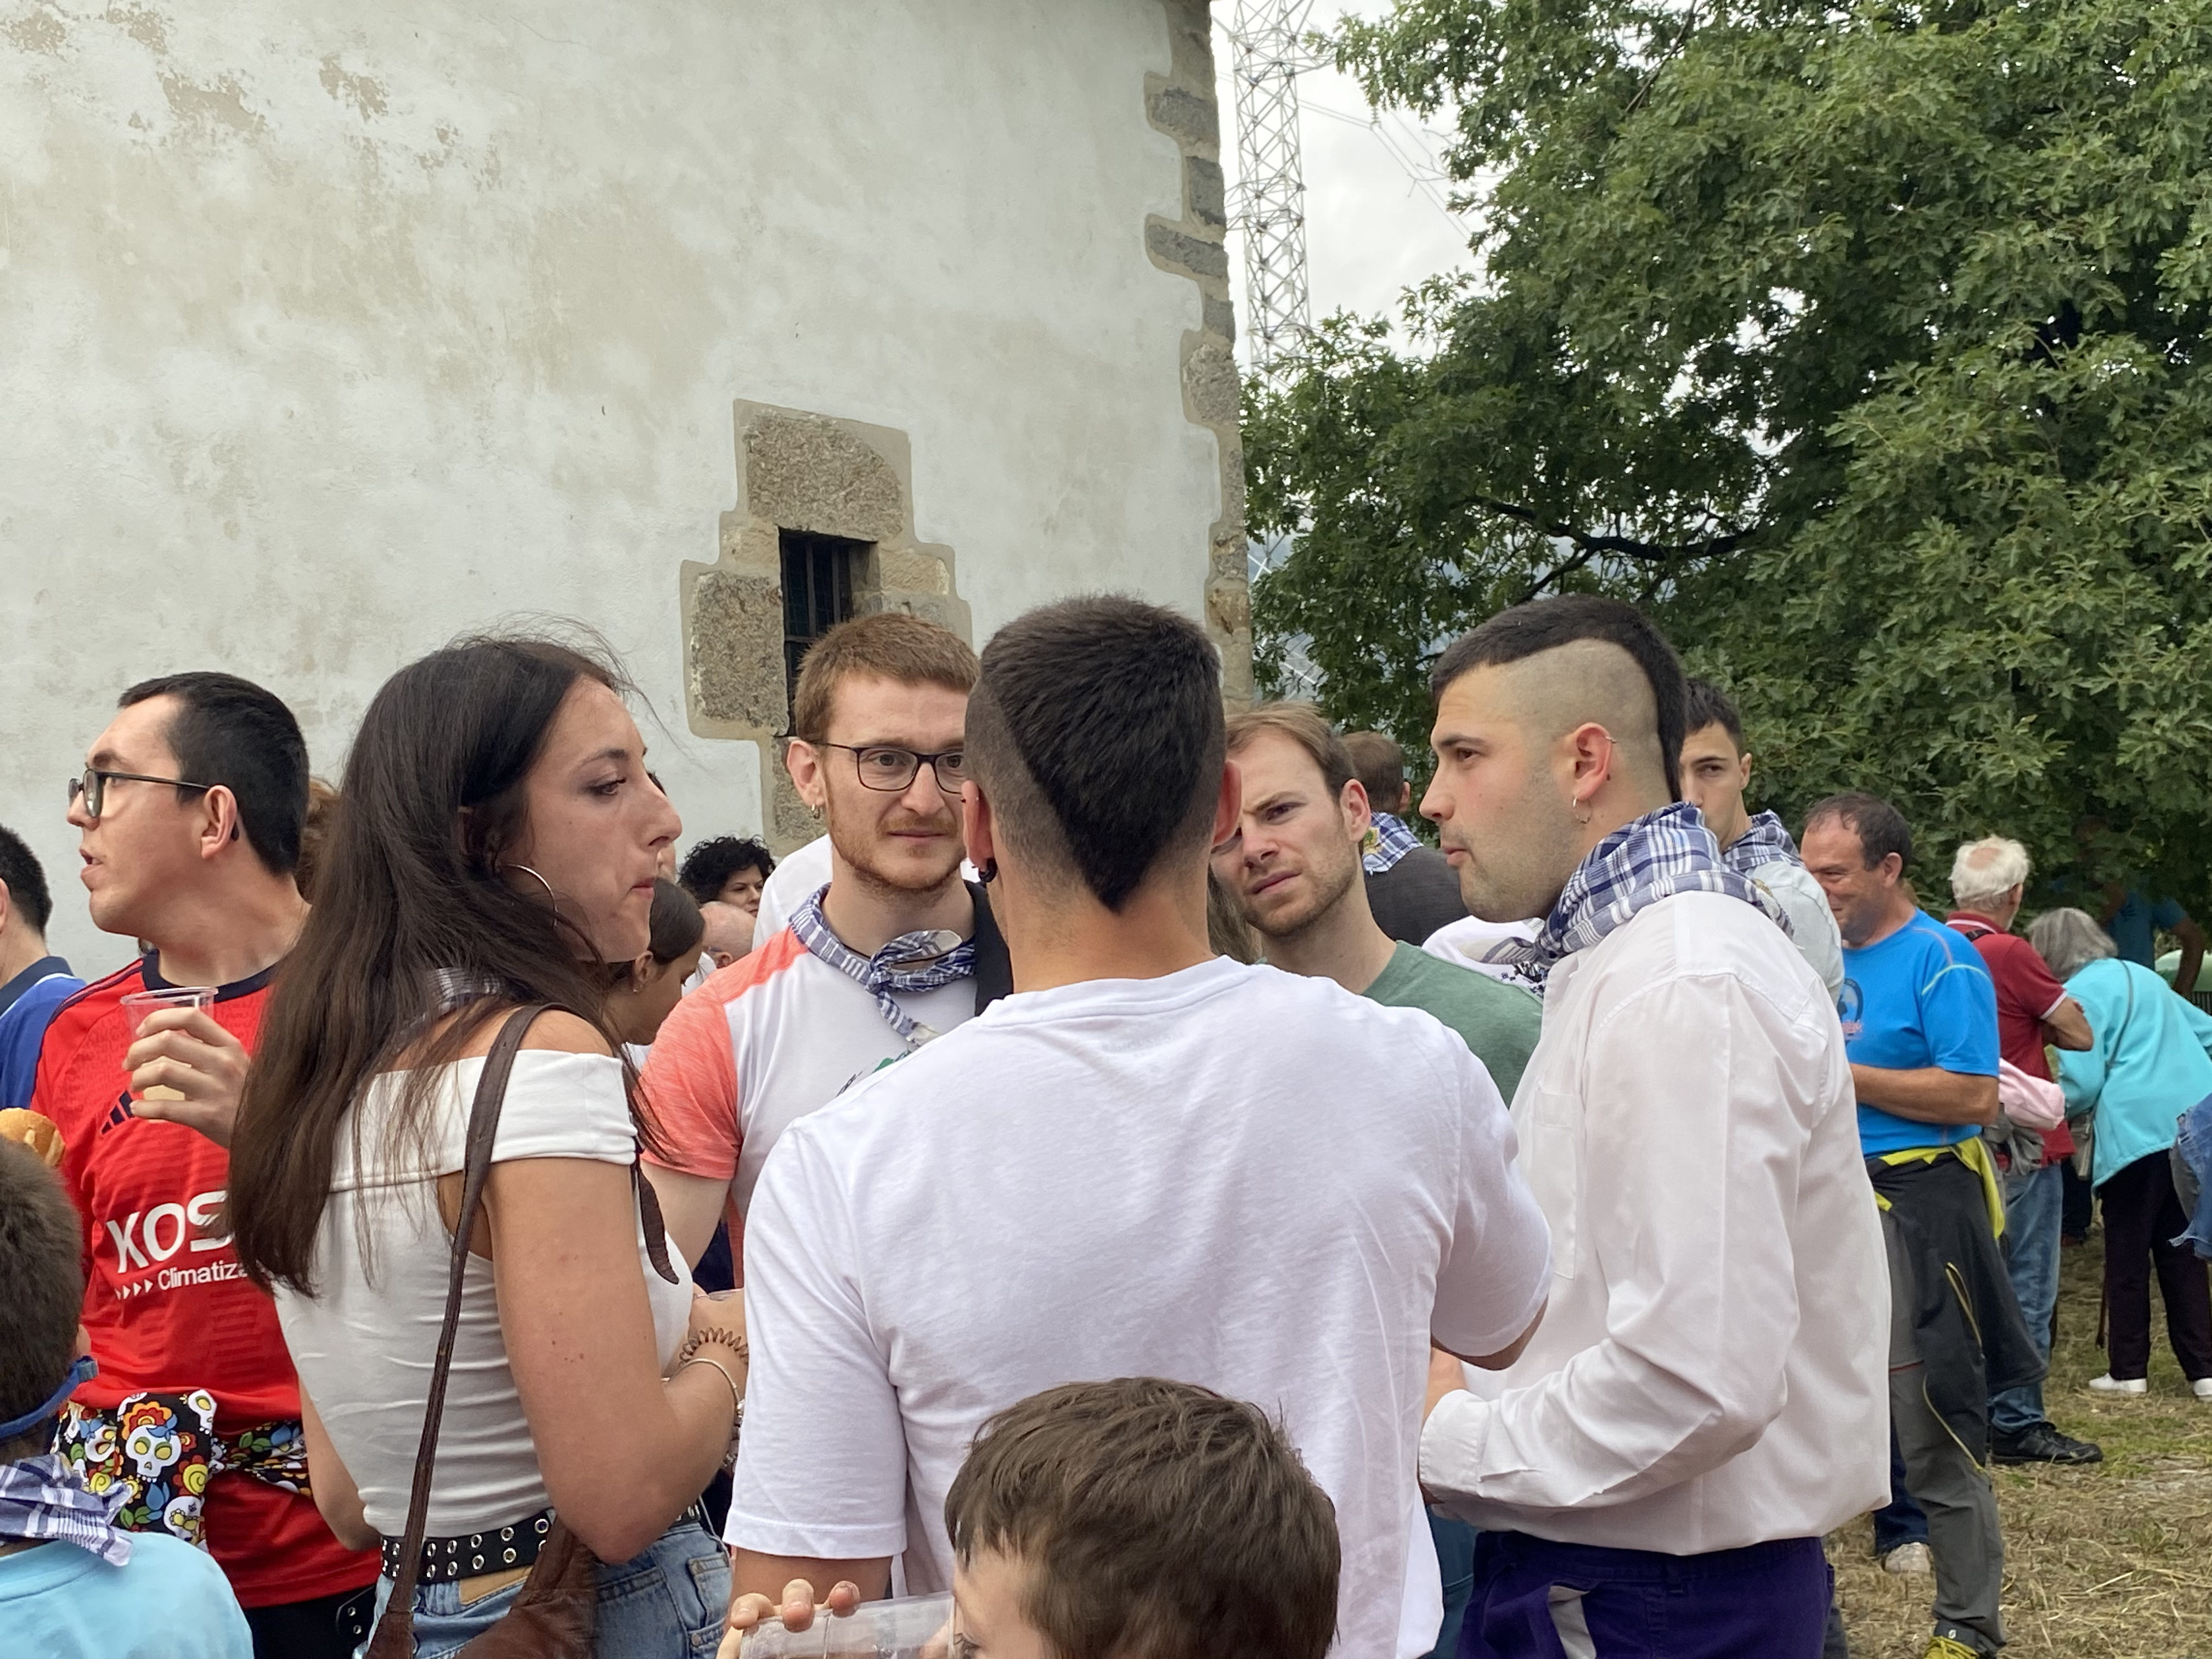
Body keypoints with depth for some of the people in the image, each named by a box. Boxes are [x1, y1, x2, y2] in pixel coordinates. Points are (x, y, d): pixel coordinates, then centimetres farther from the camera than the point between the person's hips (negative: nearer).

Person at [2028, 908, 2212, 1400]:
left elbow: (2082, 1083, -9)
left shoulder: (2080, 993, -4)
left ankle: (2129, 1371, 7)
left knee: (2127, 1255, 3)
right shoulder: (2144, 977, 21)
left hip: (2137, 1132, -7)